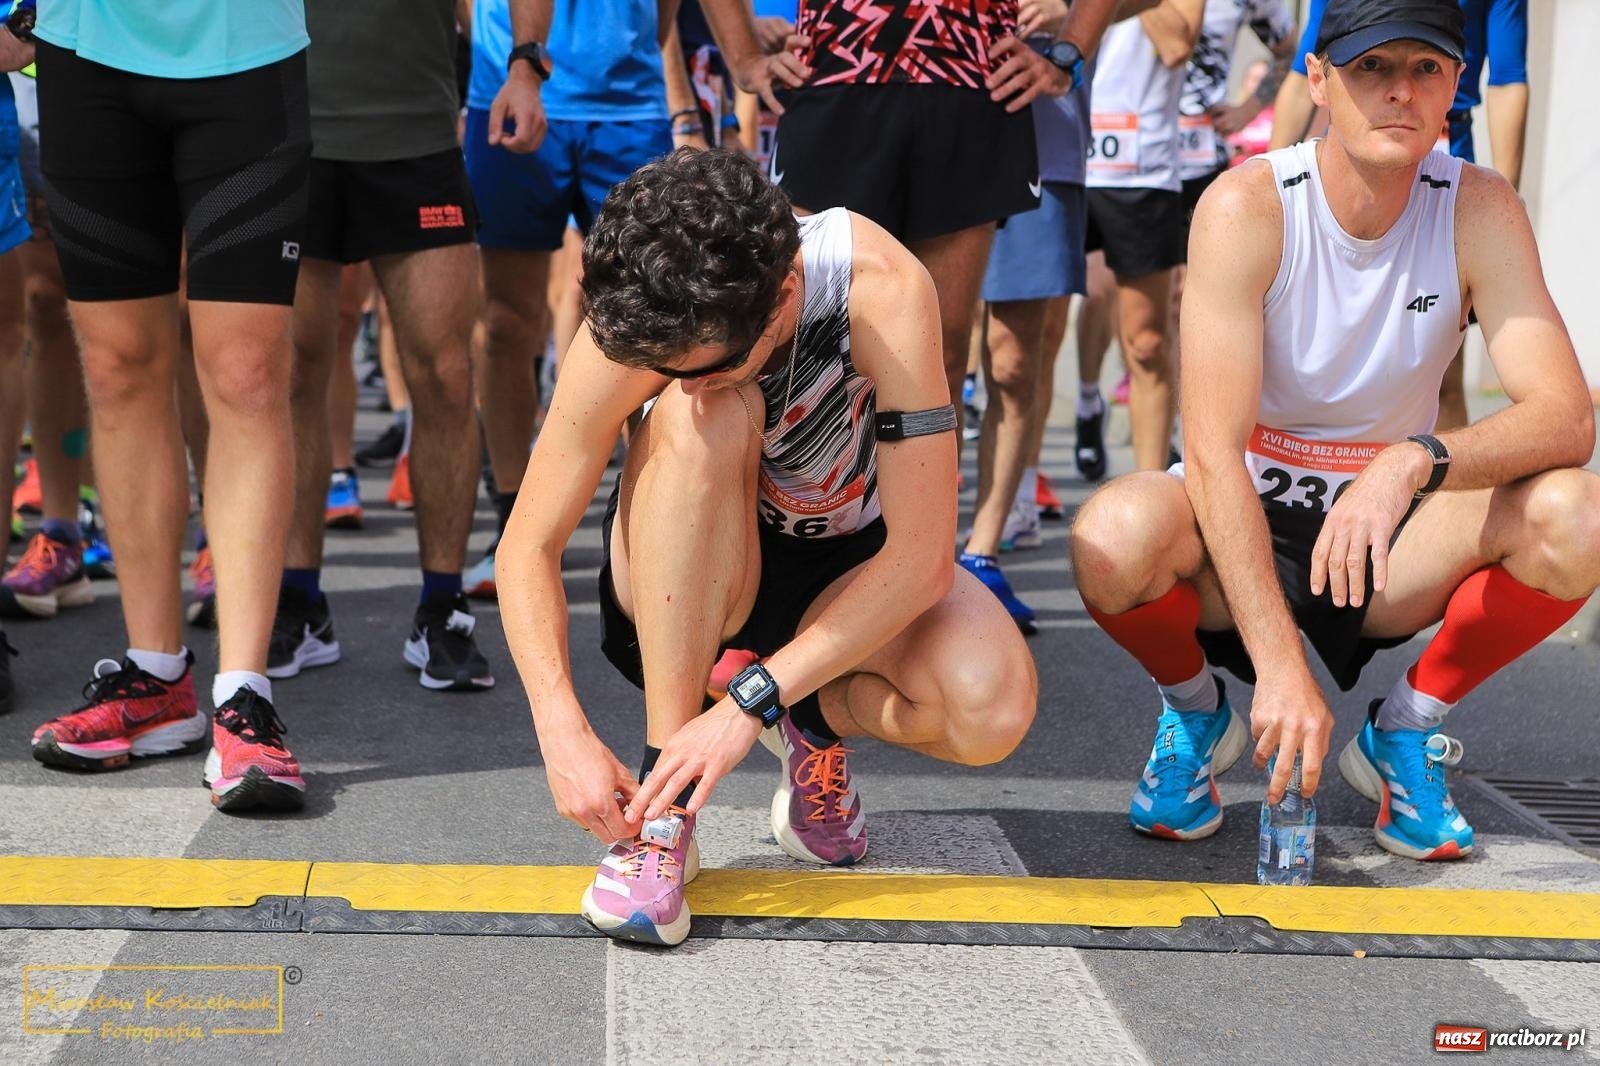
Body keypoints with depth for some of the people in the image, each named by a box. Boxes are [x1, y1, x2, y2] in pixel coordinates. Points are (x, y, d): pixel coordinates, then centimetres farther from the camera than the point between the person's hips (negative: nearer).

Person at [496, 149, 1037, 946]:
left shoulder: (881, 288, -32)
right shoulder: (630, 325, -28)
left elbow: (922, 554, -31)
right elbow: (528, 545, -19)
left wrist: (749, 703, -34)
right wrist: (563, 732, -33)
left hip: (854, 564, 0)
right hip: (686, 578, 1)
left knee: (994, 710, -33)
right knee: (708, 419, -36)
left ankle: (815, 722, 3)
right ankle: (664, 813, -29)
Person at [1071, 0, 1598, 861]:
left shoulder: (1477, 209, -10)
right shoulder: (1249, 207, -18)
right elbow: (1212, 450, -27)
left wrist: (1416, 461, -41)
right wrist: (1280, 663, -38)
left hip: (1387, 540, 2)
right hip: (1238, 530, -2)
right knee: (1115, 535, -35)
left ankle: (1402, 731, 1)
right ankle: (1197, 712, 1)